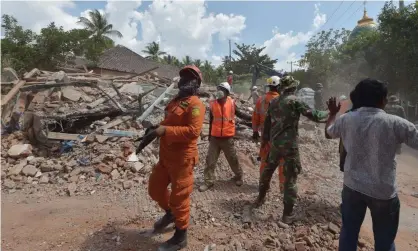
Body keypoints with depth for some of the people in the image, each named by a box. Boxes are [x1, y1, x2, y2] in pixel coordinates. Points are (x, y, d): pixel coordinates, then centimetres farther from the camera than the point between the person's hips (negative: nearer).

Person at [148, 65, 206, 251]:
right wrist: (157, 128, 7)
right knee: (155, 187, 21)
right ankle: (170, 213, 47)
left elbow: (193, 131, -27)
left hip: (182, 158, -9)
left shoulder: (195, 104, -15)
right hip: (166, 156, 9)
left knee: (179, 197, 4)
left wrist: (166, 130, -28)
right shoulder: (175, 101, 14)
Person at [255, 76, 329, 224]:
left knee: (268, 170, 23)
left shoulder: (273, 102, 8)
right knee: (290, 178, 4)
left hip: (274, 143, 6)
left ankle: (260, 198, 39)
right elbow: (314, 115, -10)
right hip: (290, 145, -6)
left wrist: (264, 141, 22)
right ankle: (287, 214, 11)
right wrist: (329, 113, 9)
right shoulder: (294, 101, -10)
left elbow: (267, 123, 13)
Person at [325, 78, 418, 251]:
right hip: (383, 192, -2)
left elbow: (328, 133, 14)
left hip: (352, 187, 3)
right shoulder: (396, 123, -15)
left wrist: (332, 113, 30)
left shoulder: (346, 119, -5)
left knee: (348, 232, 18)